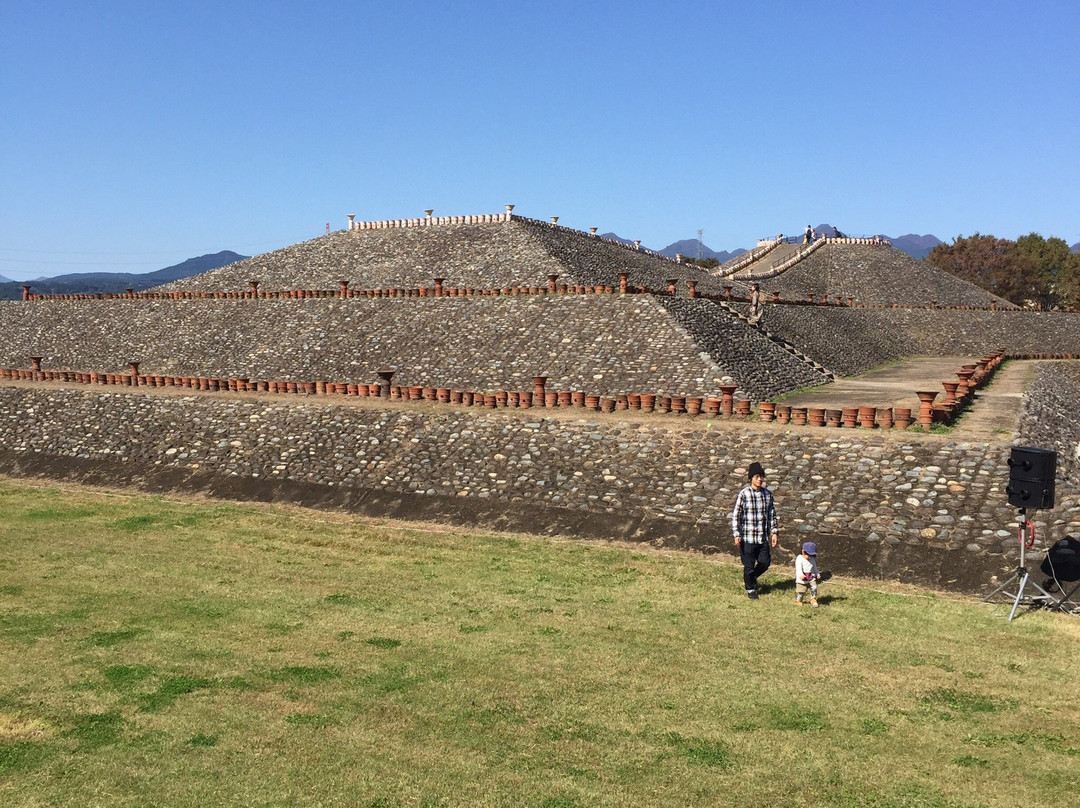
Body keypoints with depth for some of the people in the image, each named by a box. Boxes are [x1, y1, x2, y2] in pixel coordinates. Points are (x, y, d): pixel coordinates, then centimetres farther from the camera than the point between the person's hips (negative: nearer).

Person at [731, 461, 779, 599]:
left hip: (763, 537, 4)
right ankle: (750, 589, 27)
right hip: (748, 537, -4)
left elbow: (772, 514, 11)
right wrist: (736, 534, -13)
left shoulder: (767, 494, 3)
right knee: (749, 565, 5)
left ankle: (751, 578, 39)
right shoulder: (744, 494, -10)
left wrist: (775, 532, 4)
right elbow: (735, 515, -8)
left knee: (765, 562, 10)